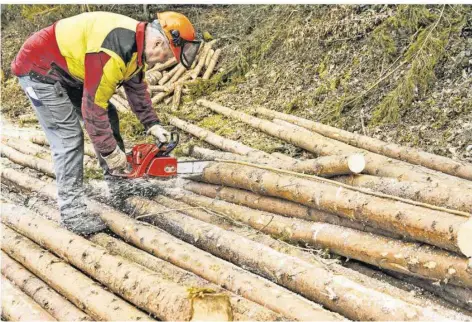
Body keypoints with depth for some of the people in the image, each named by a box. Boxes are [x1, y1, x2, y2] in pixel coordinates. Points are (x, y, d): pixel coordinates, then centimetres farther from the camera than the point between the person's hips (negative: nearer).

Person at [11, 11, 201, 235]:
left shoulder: (138, 42, -3)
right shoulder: (114, 50, -35)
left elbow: (137, 88, 11)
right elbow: (93, 106, -30)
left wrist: (153, 125, 6)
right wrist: (110, 152, -21)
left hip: (70, 70, 10)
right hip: (39, 70, -10)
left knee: (108, 118, 11)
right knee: (68, 138, -13)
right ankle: (71, 212, -4)